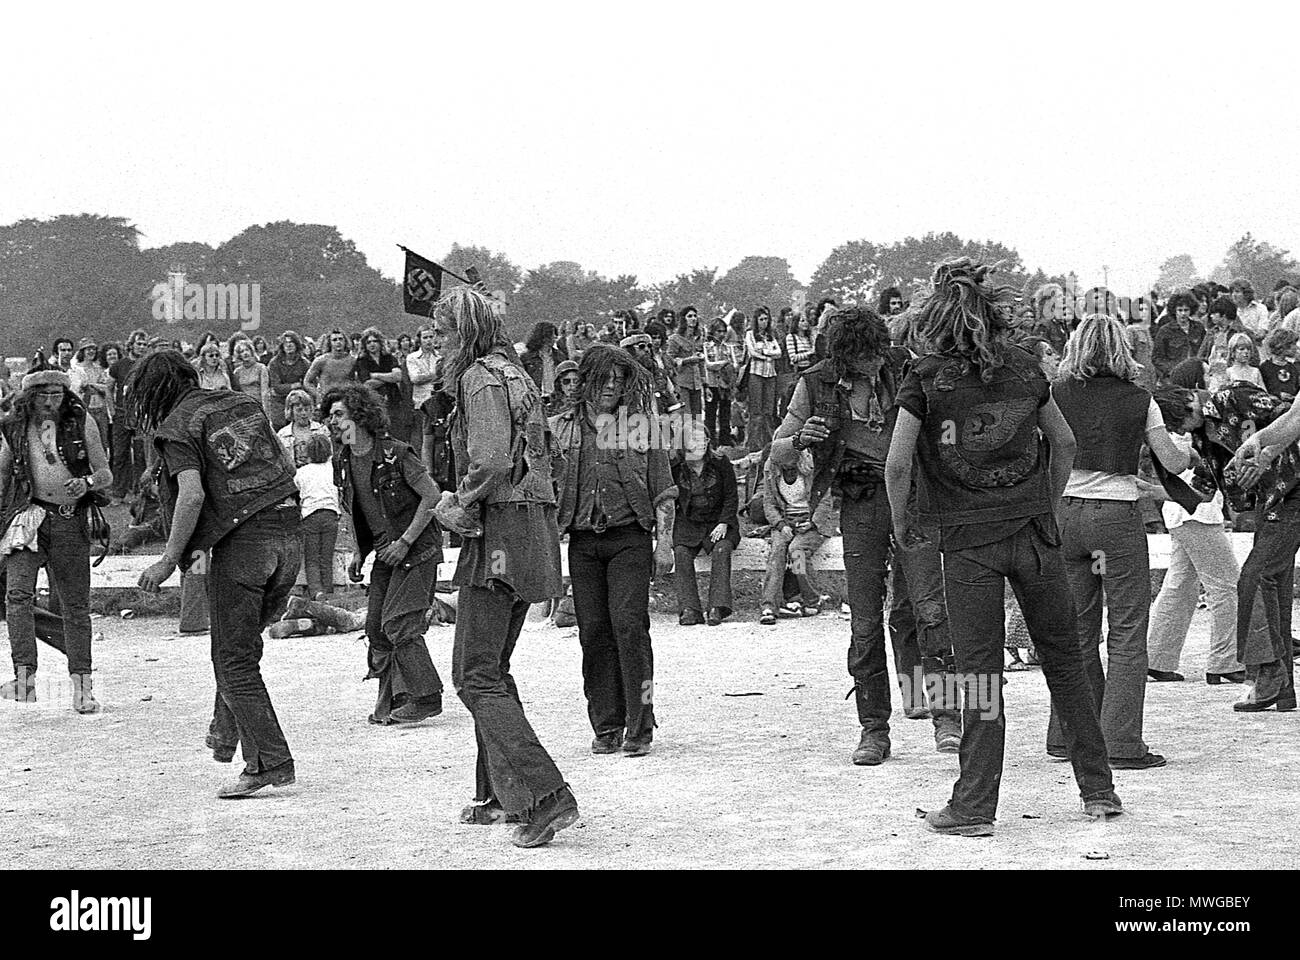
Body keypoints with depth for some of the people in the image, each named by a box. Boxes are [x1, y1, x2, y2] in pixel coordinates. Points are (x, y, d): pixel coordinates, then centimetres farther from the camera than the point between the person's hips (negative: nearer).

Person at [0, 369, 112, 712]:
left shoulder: (81, 423, -2)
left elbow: (106, 474, -1)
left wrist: (87, 483, -23)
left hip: (69, 520, 0)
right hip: (28, 516, 0)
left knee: (75, 605, 3)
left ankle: (82, 685, 10)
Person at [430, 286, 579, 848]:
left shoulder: (482, 378, -10)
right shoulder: (515, 375, 20)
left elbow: (490, 461, -23)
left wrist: (458, 506, -8)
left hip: (500, 529, -10)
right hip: (532, 528, 10)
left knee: (476, 676, -9)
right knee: (493, 668, 19)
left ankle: (546, 797, -18)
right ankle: (500, 795, 24)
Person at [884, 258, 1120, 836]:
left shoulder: (926, 378, -6)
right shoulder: (1024, 368, 5)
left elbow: (897, 465, -10)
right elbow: (1065, 443, 13)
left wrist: (900, 522, 5)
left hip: (967, 538, -3)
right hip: (1034, 532, 3)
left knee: (980, 673, 2)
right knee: (1064, 660, 12)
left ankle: (974, 807, 4)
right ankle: (1098, 790, 17)